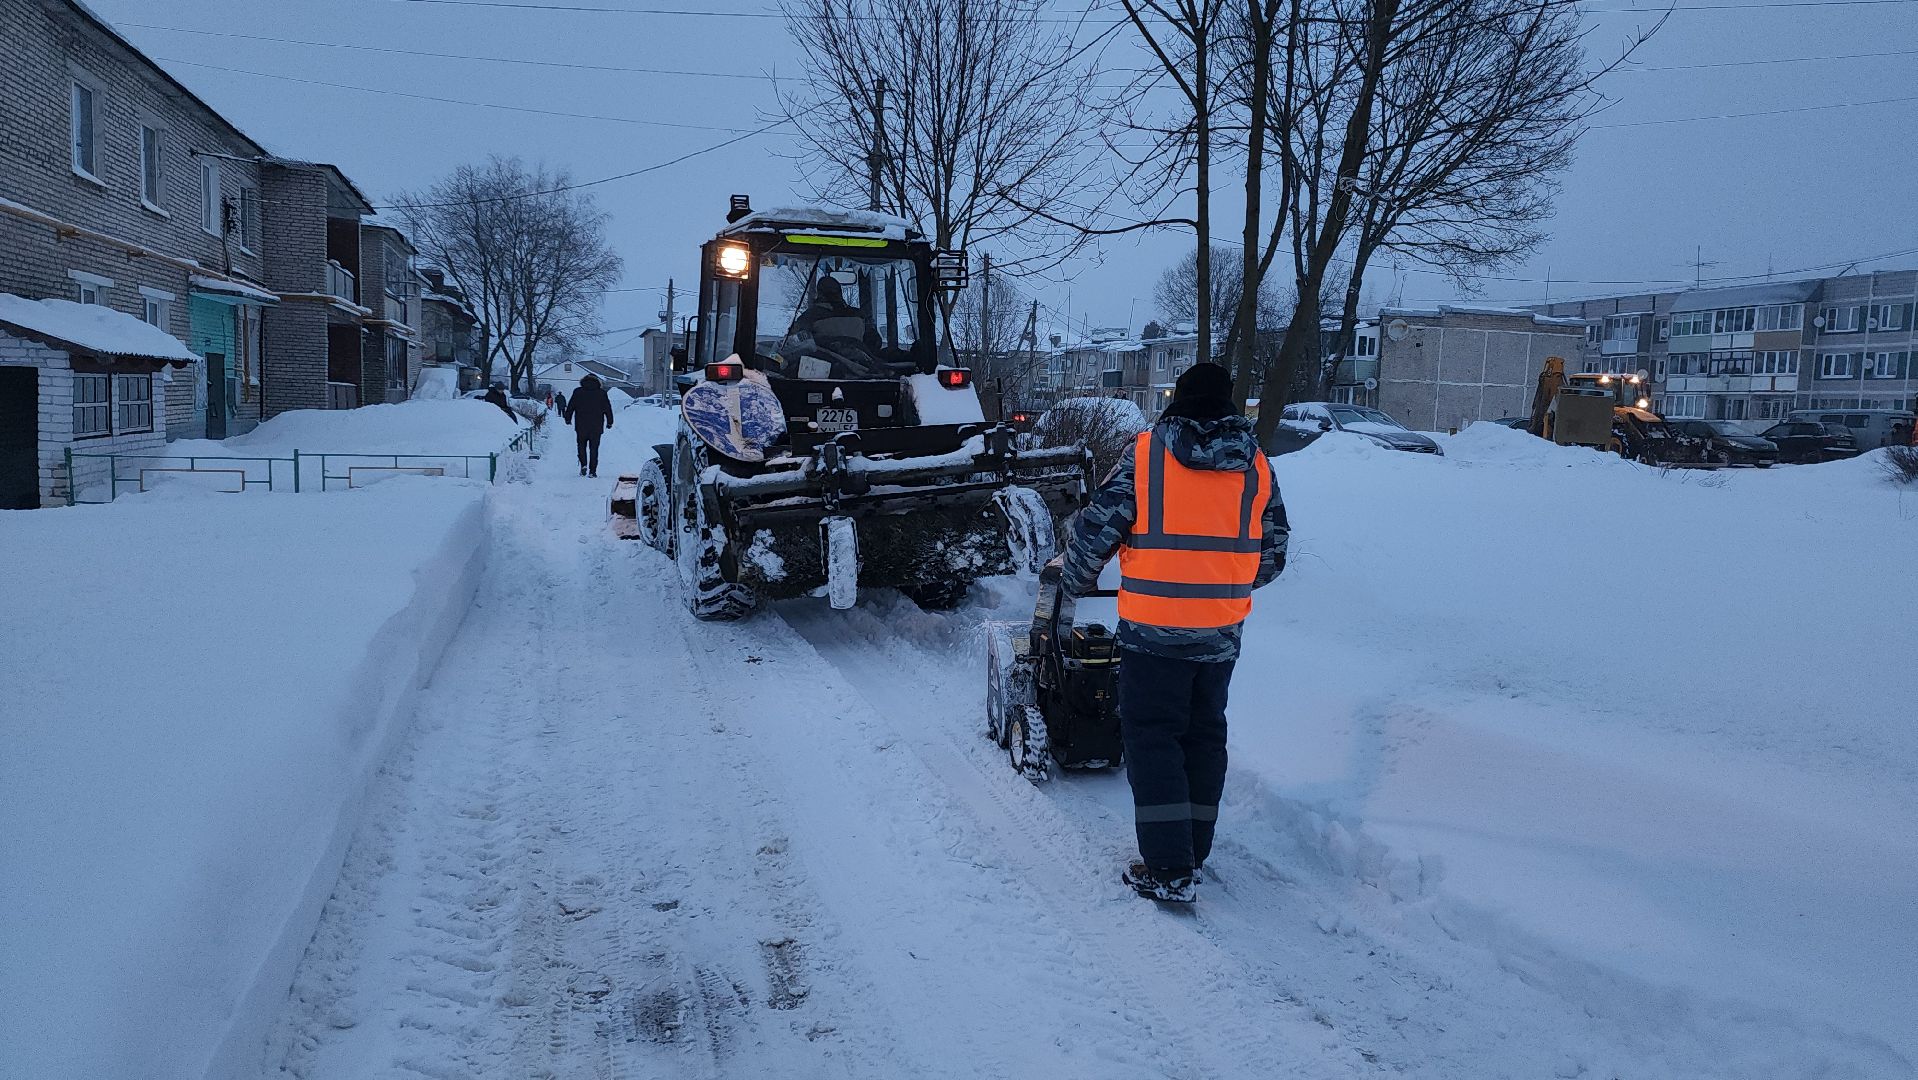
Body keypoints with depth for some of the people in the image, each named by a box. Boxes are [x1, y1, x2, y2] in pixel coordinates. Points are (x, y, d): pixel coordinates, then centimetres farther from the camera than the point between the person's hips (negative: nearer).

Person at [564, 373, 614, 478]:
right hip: (596, 426, 0)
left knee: (582, 446, 15)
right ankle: (592, 471, 2)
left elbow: (570, 407, 6)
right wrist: (609, 422, 13)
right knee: (594, 448, 5)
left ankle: (583, 465, -5)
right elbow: (607, 408, 5)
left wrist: (568, 419, 17)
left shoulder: (578, 392, 2)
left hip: (581, 426, 0)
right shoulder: (601, 393, 2)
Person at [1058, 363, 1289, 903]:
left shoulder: (1146, 453, -7)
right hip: (1222, 634, 4)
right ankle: (1194, 854, 25)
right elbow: (1272, 555, 12)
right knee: (1205, 737, 17)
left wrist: (1076, 581, 14)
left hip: (1153, 631, -4)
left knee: (1153, 739, 3)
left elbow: (1094, 529, -5)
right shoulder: (1256, 466, 5)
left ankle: (1168, 869, 0)